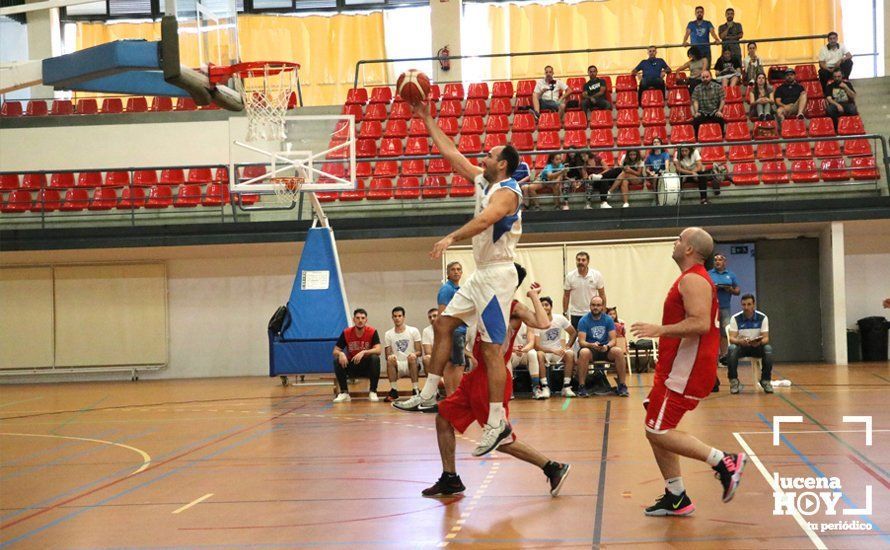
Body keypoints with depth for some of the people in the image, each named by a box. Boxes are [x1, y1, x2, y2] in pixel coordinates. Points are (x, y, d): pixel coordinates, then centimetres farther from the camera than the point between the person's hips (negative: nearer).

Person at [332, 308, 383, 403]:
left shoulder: (372, 331, -11)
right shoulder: (346, 333, -7)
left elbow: (378, 350, -21)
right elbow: (335, 351, -7)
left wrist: (363, 352, -38)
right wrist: (341, 354, -31)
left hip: (367, 367, -2)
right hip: (351, 366, 2)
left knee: (375, 358, -32)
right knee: (337, 360, -25)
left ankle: (373, 392, -21)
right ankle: (344, 393, -16)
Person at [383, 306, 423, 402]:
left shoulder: (413, 331, 2)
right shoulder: (388, 334, 8)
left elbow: (419, 352, -1)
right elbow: (387, 355, 3)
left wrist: (415, 354, -26)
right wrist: (390, 356, -22)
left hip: (413, 365, -1)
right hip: (397, 366, 1)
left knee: (412, 358, -35)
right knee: (390, 360, -32)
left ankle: (416, 390, -27)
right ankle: (393, 391, -24)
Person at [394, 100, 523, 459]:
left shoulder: (508, 192, -15)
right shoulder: (483, 180, 12)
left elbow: (484, 219, -34)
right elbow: (451, 153, 18)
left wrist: (452, 238, -46)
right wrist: (427, 119, 17)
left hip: (497, 275, -10)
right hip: (481, 274, 10)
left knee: (491, 347, -11)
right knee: (443, 324, 11)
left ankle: (497, 422, -9)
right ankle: (428, 395, 18)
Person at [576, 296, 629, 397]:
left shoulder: (608, 320, 1)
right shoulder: (584, 320, -5)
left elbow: (613, 340, -4)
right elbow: (581, 341, -13)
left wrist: (607, 346, -27)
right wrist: (592, 345, -34)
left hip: (606, 349, 2)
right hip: (590, 349, -2)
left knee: (618, 351, -29)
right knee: (583, 352, -37)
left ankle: (622, 386, -19)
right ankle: (581, 387, -28)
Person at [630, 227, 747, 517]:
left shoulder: (692, 280, -15)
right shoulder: (693, 278, 18)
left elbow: (700, 324, -28)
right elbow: (699, 322, 27)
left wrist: (659, 330, -25)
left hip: (685, 372, -11)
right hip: (675, 368, 11)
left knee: (659, 432, -11)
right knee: (656, 430, 11)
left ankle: (724, 462, -7)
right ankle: (676, 498, 15)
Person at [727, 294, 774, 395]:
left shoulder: (762, 318, -7)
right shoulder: (735, 318, -9)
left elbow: (766, 338, -12)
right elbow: (731, 338, -16)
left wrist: (760, 342, -37)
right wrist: (740, 341, -39)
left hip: (757, 346, 1)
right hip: (741, 346, -1)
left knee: (768, 349, -32)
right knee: (732, 349, -35)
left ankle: (766, 380, -14)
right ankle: (734, 381, -20)